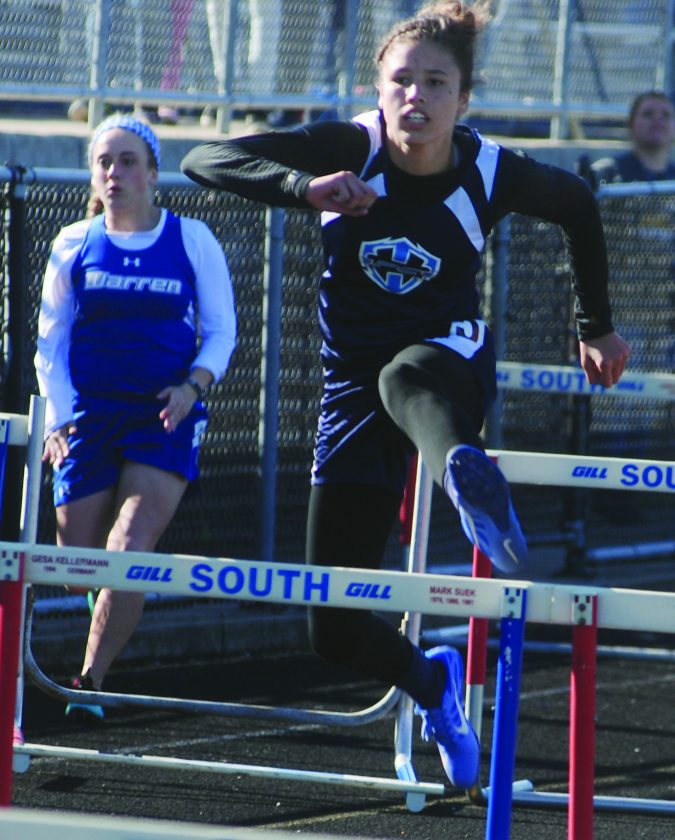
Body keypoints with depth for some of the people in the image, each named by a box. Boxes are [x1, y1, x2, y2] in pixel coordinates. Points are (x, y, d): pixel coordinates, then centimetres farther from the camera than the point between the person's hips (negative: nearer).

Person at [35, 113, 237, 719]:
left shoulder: (192, 241, 4)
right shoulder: (75, 246, 7)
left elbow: (221, 330, 8)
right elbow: (49, 343, 10)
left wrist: (194, 385, -10)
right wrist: (60, 419, -3)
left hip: (164, 417, -2)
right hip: (88, 414, 2)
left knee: (130, 551, -18)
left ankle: (89, 683, -16)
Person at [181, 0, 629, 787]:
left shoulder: (490, 173, -11)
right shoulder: (350, 149, -13)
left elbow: (578, 205, 12)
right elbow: (203, 160, -22)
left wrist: (596, 328, 18)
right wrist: (305, 186, -38)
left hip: (450, 360, -2)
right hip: (353, 388, 2)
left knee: (405, 378, -44)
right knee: (333, 630, 1)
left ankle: (468, 475, -79)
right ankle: (433, 681, 35)